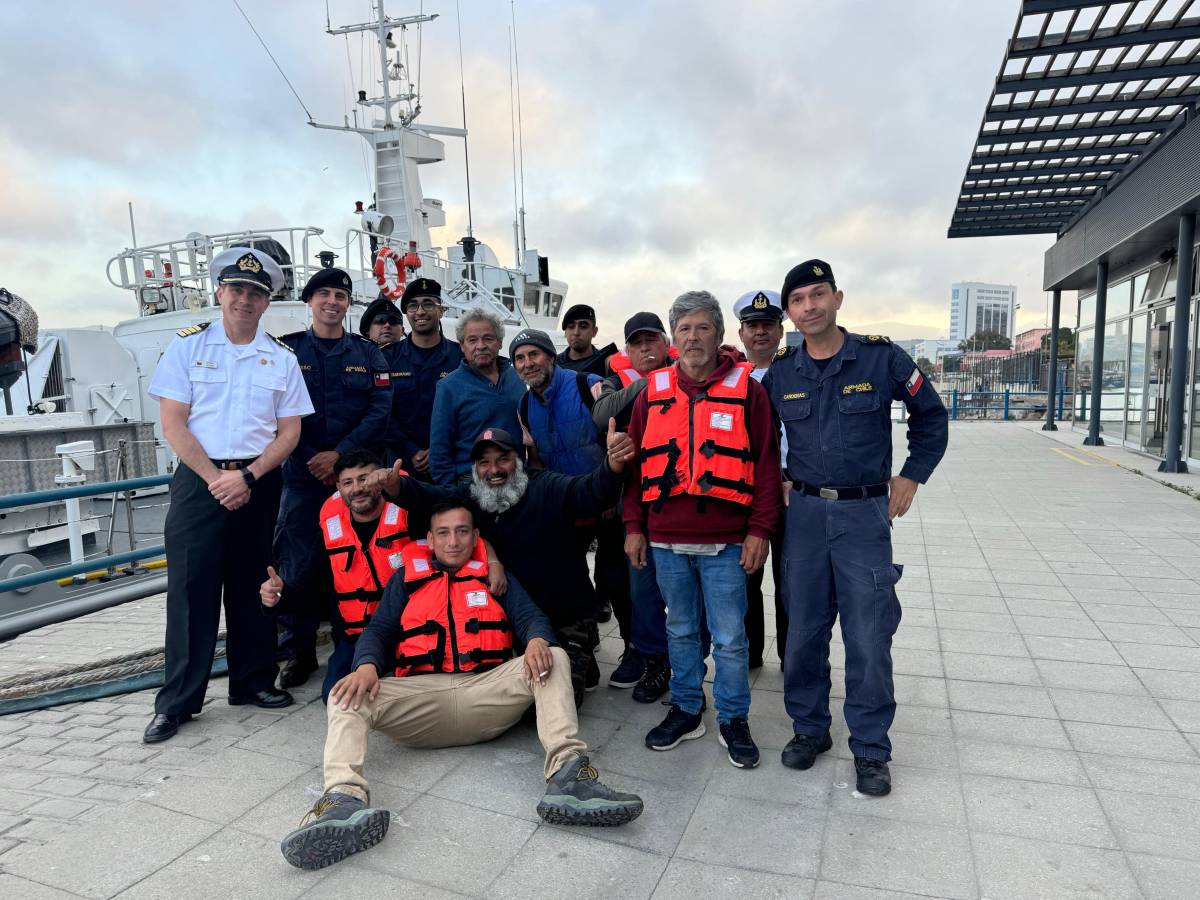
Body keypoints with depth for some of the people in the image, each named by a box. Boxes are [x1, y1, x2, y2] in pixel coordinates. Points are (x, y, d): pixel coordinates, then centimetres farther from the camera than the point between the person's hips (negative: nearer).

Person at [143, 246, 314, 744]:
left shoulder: (282, 358, 7)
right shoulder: (188, 344, 2)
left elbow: (289, 432, 3)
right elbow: (173, 424, -3)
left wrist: (247, 477, -10)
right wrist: (215, 478, -11)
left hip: (259, 483, 2)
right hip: (199, 479, -1)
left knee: (252, 587, 9)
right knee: (191, 589, -1)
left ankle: (252, 682, 23)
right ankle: (177, 702, 10)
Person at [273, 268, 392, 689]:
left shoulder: (368, 354, 9)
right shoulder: (286, 350, 6)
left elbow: (380, 411, -1)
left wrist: (339, 455, -11)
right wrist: (310, 460, -7)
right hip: (303, 474, 0)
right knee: (299, 564, -2)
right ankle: (298, 652, 12)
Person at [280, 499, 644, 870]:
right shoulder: (407, 580, 22)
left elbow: (530, 616, 8)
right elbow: (377, 630, 12)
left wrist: (537, 640, -19)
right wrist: (367, 665, -14)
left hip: (488, 693, 0)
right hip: (421, 697, 1)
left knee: (554, 658, -23)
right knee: (349, 697, -23)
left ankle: (567, 774, -40)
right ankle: (346, 800, -45)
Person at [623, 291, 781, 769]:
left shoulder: (746, 388, -2)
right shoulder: (653, 392, 6)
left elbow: (766, 462, -3)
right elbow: (635, 463, 9)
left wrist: (759, 529, -8)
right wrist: (634, 526, 6)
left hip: (726, 541, -3)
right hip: (666, 540, 3)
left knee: (729, 636, 7)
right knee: (681, 630, 16)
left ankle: (734, 720, 25)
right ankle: (686, 710, 32)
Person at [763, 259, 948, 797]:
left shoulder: (881, 358, -4)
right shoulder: (780, 373, 3)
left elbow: (930, 414, 9)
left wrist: (912, 475, 3)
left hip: (865, 515, -2)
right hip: (804, 514, 3)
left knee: (868, 638, 1)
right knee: (803, 631, 9)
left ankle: (871, 750, 19)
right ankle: (809, 728, 28)